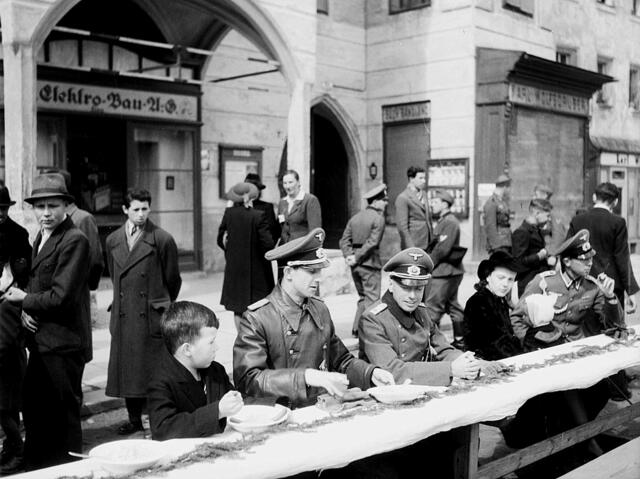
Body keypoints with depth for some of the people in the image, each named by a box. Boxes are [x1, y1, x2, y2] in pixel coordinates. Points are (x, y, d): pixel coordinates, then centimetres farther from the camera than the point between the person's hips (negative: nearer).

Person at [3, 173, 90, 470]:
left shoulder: (74, 240, -17)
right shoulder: (40, 238, 13)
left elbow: (60, 297, -22)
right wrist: (26, 310, -2)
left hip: (62, 344, -9)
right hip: (41, 340, 9)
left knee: (63, 415, 3)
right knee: (33, 407, 18)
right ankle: (36, 467, 34)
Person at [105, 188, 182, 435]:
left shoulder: (163, 240, -7)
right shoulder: (113, 241, 7)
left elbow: (173, 280, 3)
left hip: (153, 316, -4)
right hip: (123, 317, 5)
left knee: (154, 369, -1)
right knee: (126, 368, 10)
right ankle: (134, 419, 23)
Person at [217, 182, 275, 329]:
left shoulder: (228, 213, -5)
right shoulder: (258, 216, -17)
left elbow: (220, 239, 4)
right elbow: (268, 243, -18)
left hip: (234, 268, 4)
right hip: (255, 268, -4)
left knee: (238, 307, 12)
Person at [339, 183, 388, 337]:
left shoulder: (355, 217, 13)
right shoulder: (378, 218, -9)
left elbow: (344, 240, 6)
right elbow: (372, 243, -17)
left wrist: (349, 255, -4)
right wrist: (356, 258, -13)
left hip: (356, 265, 7)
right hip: (370, 263, -7)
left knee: (362, 297, 18)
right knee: (372, 298, -1)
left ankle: (356, 328, 18)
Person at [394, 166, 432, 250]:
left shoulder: (423, 193, 12)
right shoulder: (402, 198, -12)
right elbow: (402, 226, -15)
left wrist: (431, 240, 15)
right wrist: (411, 248, -18)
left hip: (427, 244, 7)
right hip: (413, 245, -7)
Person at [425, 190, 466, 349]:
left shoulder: (449, 222, -14)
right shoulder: (443, 221, 17)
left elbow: (442, 249, -20)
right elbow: (435, 246, 18)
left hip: (444, 272, -10)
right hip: (448, 271, 10)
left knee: (432, 307, -8)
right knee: (452, 306, 15)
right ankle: (460, 340, 22)